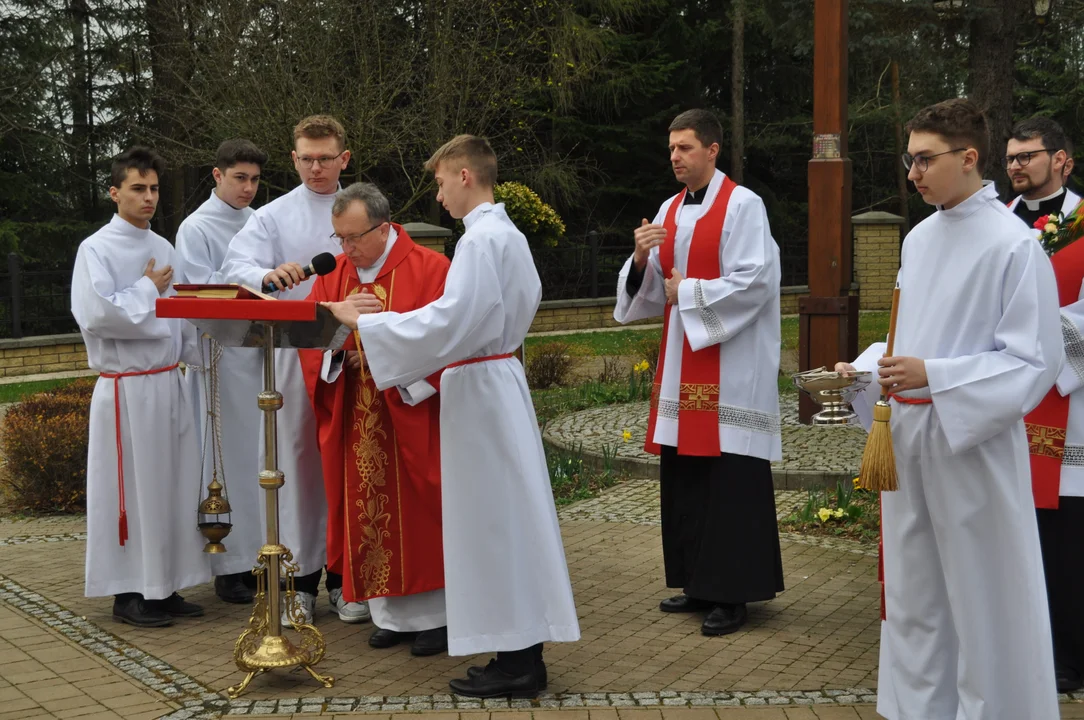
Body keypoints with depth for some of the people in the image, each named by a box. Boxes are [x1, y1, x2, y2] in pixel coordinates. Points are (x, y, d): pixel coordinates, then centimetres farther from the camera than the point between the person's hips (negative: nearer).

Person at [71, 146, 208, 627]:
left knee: (172, 484, 9)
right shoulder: (97, 249, -7)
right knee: (129, 488, 0)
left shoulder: (164, 249, 13)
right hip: (125, 387, -6)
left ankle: (163, 586, 19)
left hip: (168, 383, 6)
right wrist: (148, 291, -10)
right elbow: (94, 314, -21)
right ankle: (128, 592, 11)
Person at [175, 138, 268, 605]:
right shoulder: (197, 229, -3)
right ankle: (230, 565, 6)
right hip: (221, 354, -5)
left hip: (262, 351, 5)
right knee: (228, 458, -1)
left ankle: (259, 552, 17)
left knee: (261, 455, 8)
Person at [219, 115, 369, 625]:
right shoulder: (273, 216, 6)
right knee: (295, 459, 0)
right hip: (292, 352, -1)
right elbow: (235, 267, -8)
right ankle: (299, 578, 9)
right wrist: (269, 274, -31)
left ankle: (346, 576, 14)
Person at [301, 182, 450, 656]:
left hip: (411, 414, -5)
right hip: (356, 420, 5)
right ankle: (391, 615, 16)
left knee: (418, 513, 0)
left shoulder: (430, 270, -7)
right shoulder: (336, 274, 9)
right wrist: (335, 347, -14)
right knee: (369, 514, 7)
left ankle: (437, 614, 12)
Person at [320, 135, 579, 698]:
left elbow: (450, 319, -24)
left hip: (479, 388, -10)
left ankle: (517, 663, 4)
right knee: (505, 514, 12)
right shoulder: (509, 234, 13)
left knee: (493, 516, -4)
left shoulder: (481, 238, -17)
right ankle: (523, 649, 19)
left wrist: (364, 320, -17)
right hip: (497, 374, 10)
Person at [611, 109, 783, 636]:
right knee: (683, 474, 9)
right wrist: (642, 259, -8)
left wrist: (686, 291, -9)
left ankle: (733, 593, 3)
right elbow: (652, 289, 13)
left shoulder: (742, 206, -8)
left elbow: (754, 281, -16)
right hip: (681, 364, 7)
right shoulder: (670, 210, 13)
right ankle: (698, 583, 19)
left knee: (730, 479, -5)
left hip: (730, 367, -7)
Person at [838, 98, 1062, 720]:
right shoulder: (920, 238, 9)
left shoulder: (1014, 245, -13)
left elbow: (1035, 362, -14)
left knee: (983, 600, 3)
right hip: (909, 435, 7)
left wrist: (934, 378, -21)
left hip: (974, 441, -7)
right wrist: (862, 367, 1)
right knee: (913, 596, 15)